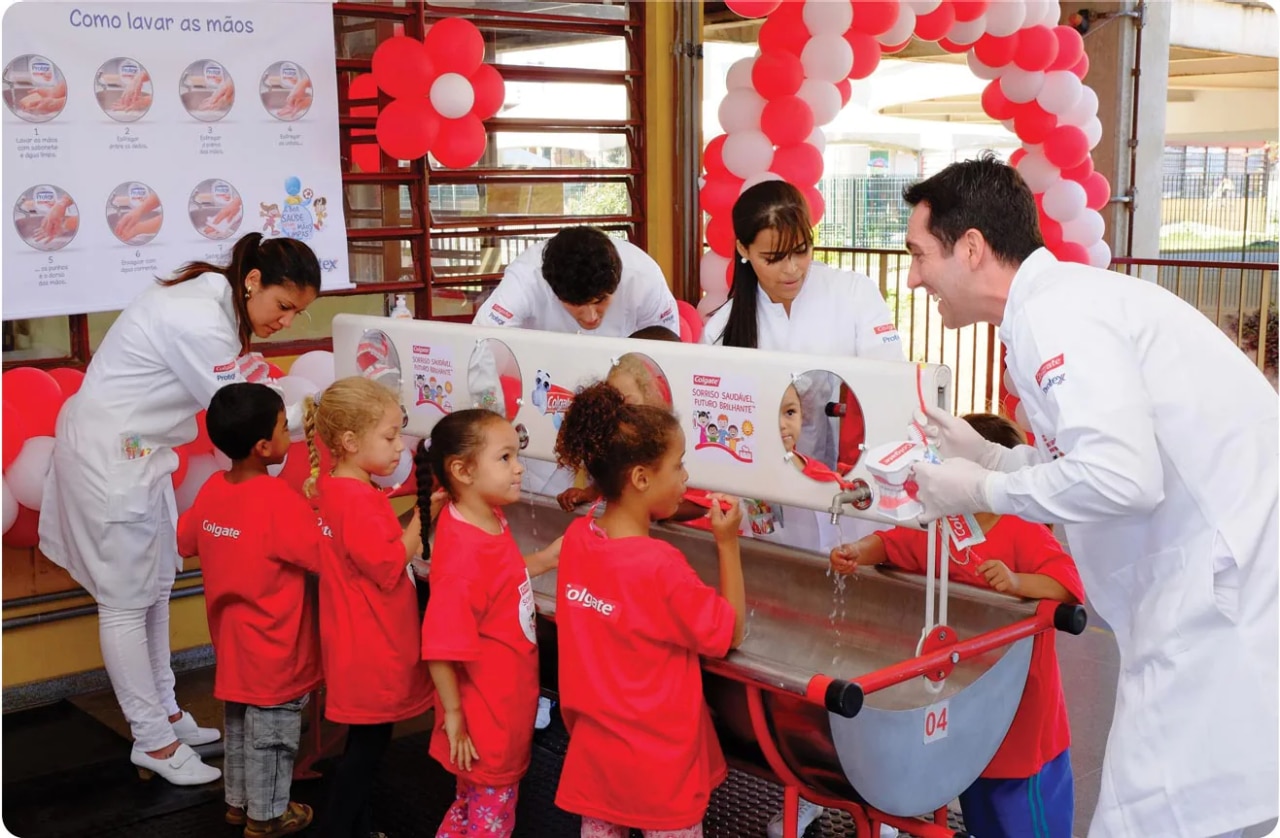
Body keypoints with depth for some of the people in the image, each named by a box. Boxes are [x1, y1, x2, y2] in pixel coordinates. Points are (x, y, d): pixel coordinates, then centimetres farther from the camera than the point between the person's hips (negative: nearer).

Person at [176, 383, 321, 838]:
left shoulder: (212, 489, -3)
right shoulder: (279, 499, -26)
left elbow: (184, 540, 13)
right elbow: (329, 555, -25)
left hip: (234, 639, 7)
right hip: (274, 647, -7)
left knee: (239, 724, 23)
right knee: (270, 733, 10)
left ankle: (238, 801, 39)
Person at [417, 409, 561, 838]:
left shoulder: (492, 521, -4)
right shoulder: (463, 553, -31)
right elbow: (440, 649, -28)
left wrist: (547, 558, 6)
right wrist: (453, 716, -20)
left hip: (507, 703, 8)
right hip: (485, 717, -8)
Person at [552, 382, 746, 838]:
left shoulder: (576, 537, -8)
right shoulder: (662, 566, -27)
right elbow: (730, 633, -14)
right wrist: (728, 544, -12)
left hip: (593, 743, 6)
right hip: (658, 755, -6)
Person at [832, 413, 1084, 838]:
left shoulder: (1024, 534, -18)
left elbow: (1067, 581, -29)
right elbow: (892, 544, 9)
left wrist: (1016, 581, -45)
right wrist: (857, 552, -11)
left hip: (1021, 707, -7)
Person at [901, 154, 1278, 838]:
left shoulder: (1053, 312, -14)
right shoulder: (1063, 299, 16)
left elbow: (1121, 478, -27)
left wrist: (982, 491, -11)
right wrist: (990, 456, 18)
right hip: (1218, 579, 10)